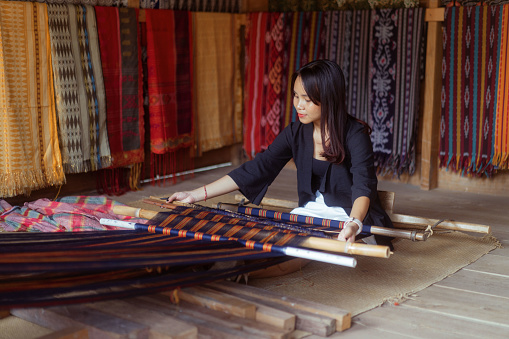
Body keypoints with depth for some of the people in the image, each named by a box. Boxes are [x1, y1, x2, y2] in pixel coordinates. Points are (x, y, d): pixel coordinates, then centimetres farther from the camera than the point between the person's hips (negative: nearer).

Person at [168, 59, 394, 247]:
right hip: (309, 213, 5)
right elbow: (254, 170, -3)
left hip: (353, 217, -5)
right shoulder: (296, 133, -1)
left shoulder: (355, 135, -15)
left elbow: (363, 187, -27)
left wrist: (354, 224, -51)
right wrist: (195, 195, -10)